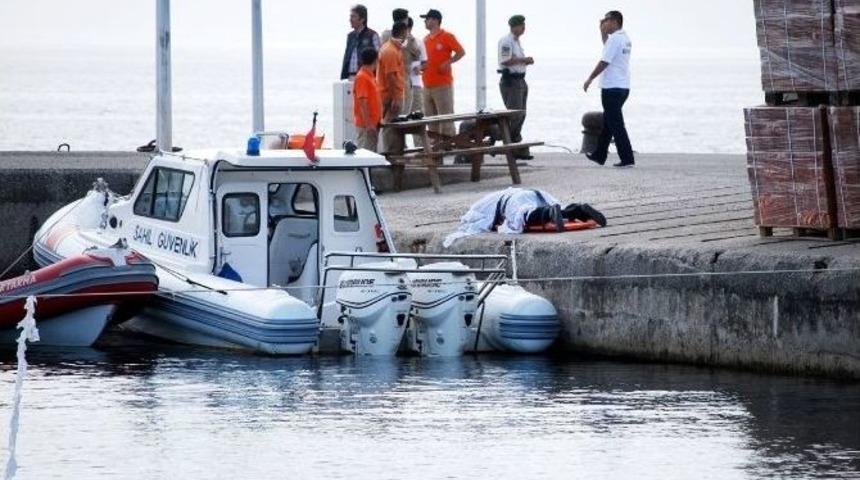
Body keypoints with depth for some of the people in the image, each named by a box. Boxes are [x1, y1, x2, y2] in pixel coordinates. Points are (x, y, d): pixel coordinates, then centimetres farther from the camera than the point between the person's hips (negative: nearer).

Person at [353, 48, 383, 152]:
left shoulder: (370, 76, 14)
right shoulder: (362, 77, -15)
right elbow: (362, 102, -20)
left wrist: (378, 120, 19)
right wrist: (368, 123, -22)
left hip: (373, 123, 10)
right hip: (365, 124, -10)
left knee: (372, 153, 11)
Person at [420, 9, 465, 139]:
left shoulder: (447, 37, -5)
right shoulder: (426, 39, 15)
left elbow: (461, 52, -5)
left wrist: (448, 63, -15)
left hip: (443, 83, -7)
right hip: (428, 84, 7)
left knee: (445, 116, -8)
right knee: (430, 117, 8)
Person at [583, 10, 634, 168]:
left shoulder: (614, 39, -16)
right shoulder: (625, 39, 14)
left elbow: (604, 62, -19)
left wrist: (590, 79, -10)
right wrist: (603, 32, 25)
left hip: (612, 88, -10)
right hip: (623, 87, 10)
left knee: (615, 125, -7)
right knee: (608, 122, 18)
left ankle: (627, 159, -9)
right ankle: (599, 155, 27)